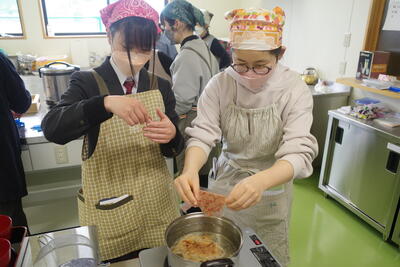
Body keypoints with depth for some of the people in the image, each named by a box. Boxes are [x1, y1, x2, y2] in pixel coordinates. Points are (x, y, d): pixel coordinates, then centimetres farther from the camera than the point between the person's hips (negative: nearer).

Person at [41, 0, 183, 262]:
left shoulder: (161, 86, 1)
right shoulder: (87, 82, -7)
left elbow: (174, 149, 0)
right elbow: (52, 129, -23)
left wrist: (171, 136, -23)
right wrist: (105, 103, -38)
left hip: (157, 202, 3)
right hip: (108, 208, -2)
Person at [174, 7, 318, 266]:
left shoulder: (294, 89, -19)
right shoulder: (220, 84, -15)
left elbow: (299, 152, -26)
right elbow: (202, 134, -18)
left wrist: (261, 181, -47)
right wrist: (190, 170, -41)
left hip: (271, 186, -1)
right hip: (224, 185, 1)